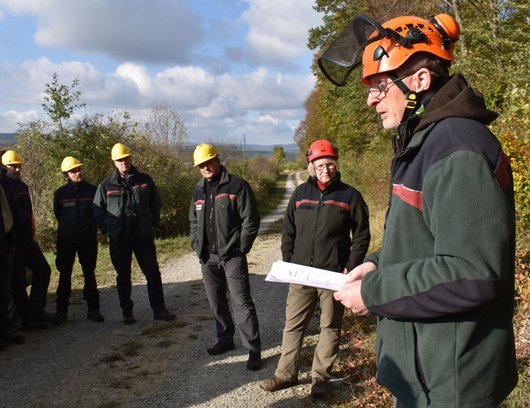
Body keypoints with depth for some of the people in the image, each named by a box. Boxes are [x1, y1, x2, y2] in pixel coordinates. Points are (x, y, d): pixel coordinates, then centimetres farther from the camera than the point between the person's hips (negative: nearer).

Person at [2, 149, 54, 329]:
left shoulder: (22, 186, 12)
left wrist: (31, 233, 16)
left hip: (27, 239, 8)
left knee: (43, 270, 9)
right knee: (19, 280, 2)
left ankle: (35, 312, 16)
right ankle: (27, 318, 12)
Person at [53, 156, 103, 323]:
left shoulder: (92, 190, -2)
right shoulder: (60, 193, -2)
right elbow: (58, 215, 9)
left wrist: (91, 229, 6)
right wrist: (68, 229, 12)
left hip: (88, 240, 0)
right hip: (66, 240, 0)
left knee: (90, 274, 5)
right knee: (65, 275, 7)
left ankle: (93, 309, 12)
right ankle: (61, 310, 17)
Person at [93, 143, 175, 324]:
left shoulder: (145, 180, 2)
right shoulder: (106, 185, 0)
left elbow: (156, 204, 12)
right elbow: (97, 210, 8)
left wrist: (152, 223, 7)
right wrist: (107, 228, 1)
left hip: (144, 236, 0)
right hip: (118, 239, 0)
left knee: (153, 273, 1)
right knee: (123, 277, 10)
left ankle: (159, 309, 10)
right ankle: (127, 312, 21)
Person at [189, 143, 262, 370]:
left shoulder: (237, 186, -7)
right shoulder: (199, 190, 13)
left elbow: (251, 219, -9)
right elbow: (194, 222, 21)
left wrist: (241, 248, -11)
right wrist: (197, 246, 9)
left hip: (232, 256, -6)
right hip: (208, 258, 6)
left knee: (241, 303, -7)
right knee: (216, 302, 16)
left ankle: (254, 350, 1)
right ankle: (225, 339, 33)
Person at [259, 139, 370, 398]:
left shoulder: (349, 195, -2)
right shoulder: (300, 193, 6)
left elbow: (361, 236, 0)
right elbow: (288, 232, 11)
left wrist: (351, 267, -8)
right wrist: (287, 264, 3)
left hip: (333, 275, -2)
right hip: (300, 274, 3)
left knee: (330, 327, 9)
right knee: (293, 324, 9)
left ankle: (321, 376, 24)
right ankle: (286, 374, 22)